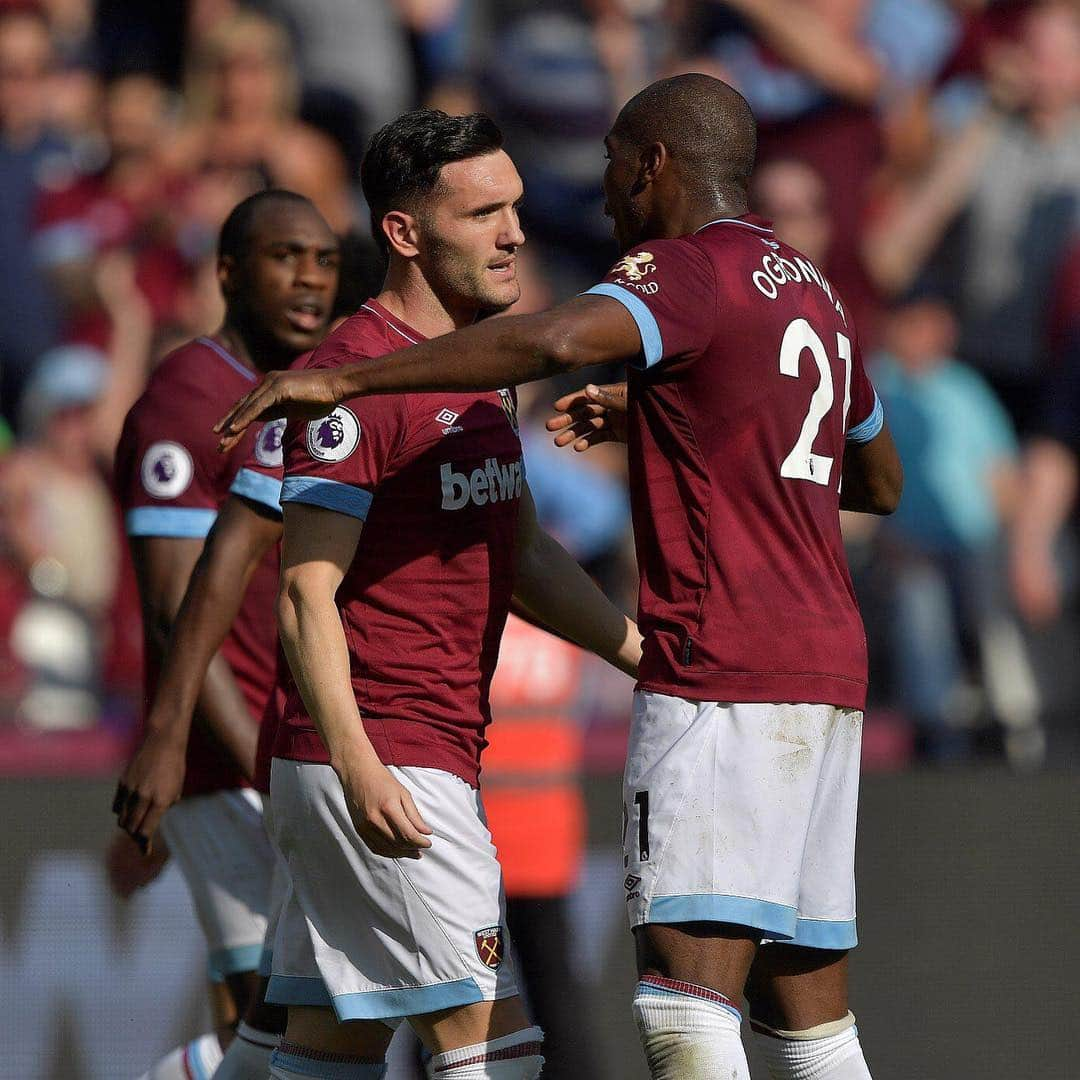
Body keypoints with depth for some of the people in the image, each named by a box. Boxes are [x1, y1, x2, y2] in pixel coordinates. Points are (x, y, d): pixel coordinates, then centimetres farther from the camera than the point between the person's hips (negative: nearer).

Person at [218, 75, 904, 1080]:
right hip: (826, 676, 9)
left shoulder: (692, 274, -8)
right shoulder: (813, 291, 20)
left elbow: (553, 340, -29)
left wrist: (342, 380, -26)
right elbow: (879, 481, 34)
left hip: (721, 684, -9)